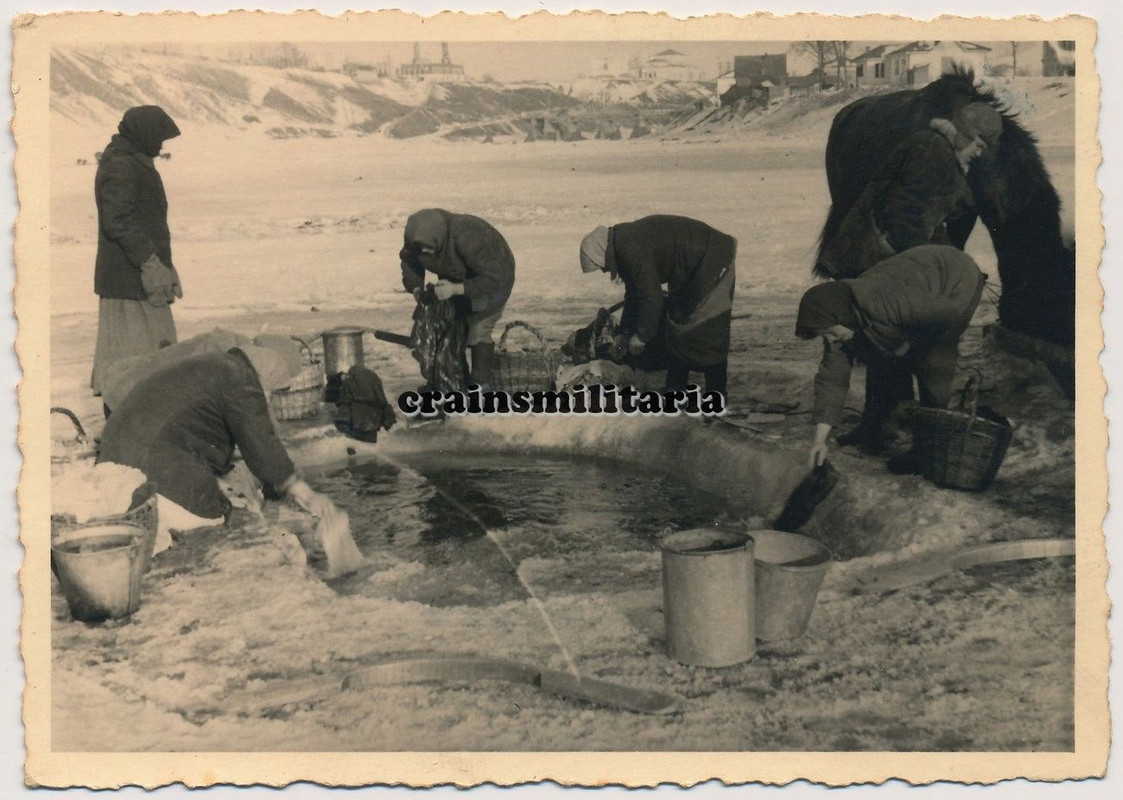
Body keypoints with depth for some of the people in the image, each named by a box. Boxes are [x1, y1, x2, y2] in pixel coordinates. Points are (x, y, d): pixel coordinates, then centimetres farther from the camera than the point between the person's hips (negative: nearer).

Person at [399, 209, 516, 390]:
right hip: (459, 279, 7)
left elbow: (493, 278, -38)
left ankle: (481, 386, -5)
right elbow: (409, 260, 1)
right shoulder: (417, 239, -22)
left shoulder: (466, 237, -42)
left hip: (495, 277, -7)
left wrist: (456, 289, -42)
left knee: (478, 332, -15)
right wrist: (415, 287, -16)